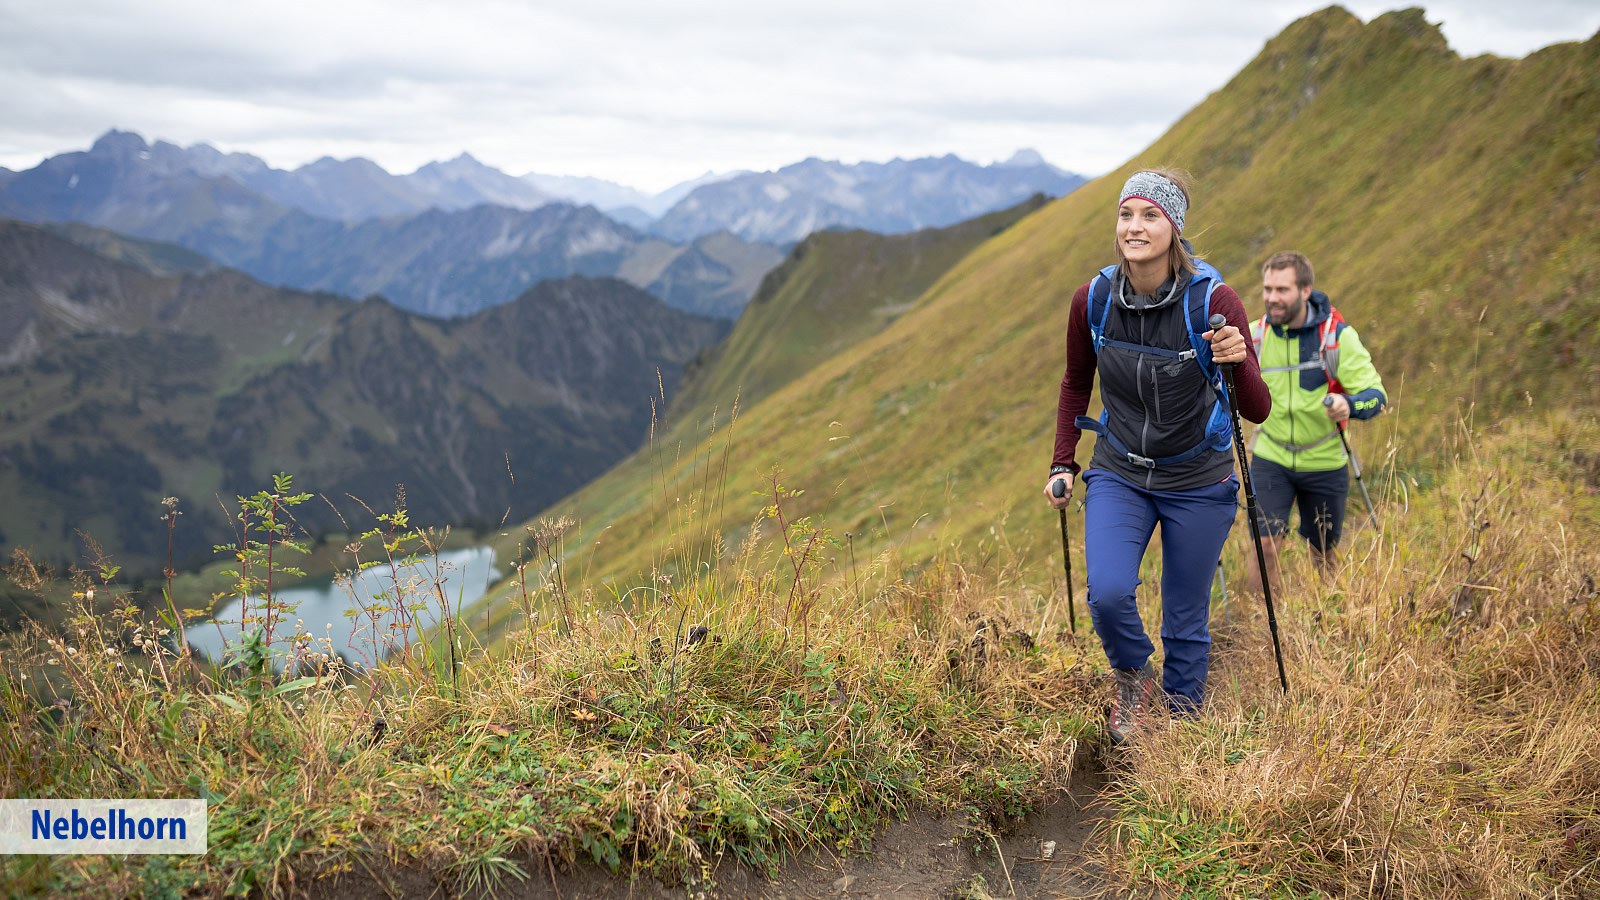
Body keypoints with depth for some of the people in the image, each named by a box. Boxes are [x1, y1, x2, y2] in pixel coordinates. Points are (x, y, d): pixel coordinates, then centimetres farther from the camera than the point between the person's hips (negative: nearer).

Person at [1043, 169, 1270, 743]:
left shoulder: (1212, 300, -17)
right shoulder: (1092, 301, -9)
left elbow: (1258, 411, -16)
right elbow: (1075, 385, 9)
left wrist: (1239, 362, -35)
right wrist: (1062, 464, 4)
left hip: (1198, 484, -1)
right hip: (1119, 476, 2)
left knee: (1186, 620, 7)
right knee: (1108, 592, -20)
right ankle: (1133, 679, 12)